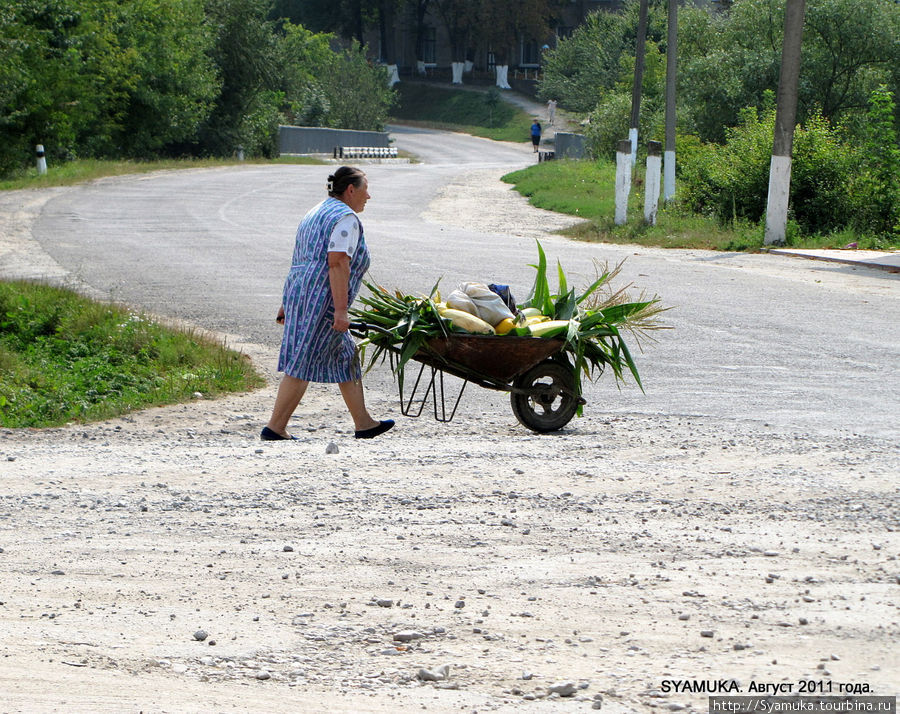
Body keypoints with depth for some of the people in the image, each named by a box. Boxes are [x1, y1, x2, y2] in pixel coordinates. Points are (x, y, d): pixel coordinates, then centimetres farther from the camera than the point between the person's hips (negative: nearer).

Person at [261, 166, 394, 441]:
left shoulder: (316, 214, 21)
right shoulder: (346, 218, -9)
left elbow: (300, 263, 22)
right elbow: (337, 263, -19)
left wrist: (288, 303, 23)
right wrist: (340, 310, -22)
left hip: (298, 294, 10)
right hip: (322, 298, -10)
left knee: (346, 357, 15)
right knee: (303, 363, -8)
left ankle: (363, 423, 19)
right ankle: (275, 428, -7)